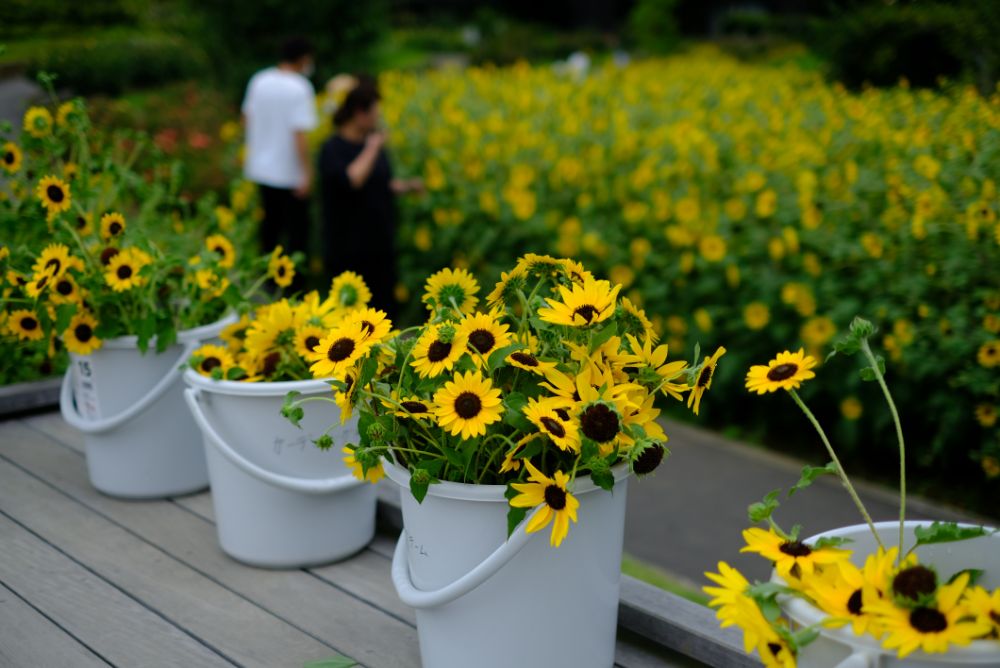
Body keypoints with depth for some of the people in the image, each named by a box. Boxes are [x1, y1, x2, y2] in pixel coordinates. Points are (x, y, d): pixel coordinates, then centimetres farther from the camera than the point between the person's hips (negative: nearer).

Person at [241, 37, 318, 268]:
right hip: (290, 173, -7)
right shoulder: (300, 88, -18)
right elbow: (300, 133, -23)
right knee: (298, 228, 5)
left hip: (261, 168, 7)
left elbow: (247, 117, 12)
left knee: (271, 222, 19)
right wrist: (307, 173, -19)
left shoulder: (259, 80, 2)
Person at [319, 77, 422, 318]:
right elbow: (351, 181, -33)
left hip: (381, 247, 8)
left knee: (385, 308, 12)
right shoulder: (333, 149, -14)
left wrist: (406, 185, 3)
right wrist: (371, 149, -21)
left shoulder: (373, 142, 9)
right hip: (349, 252, -8)